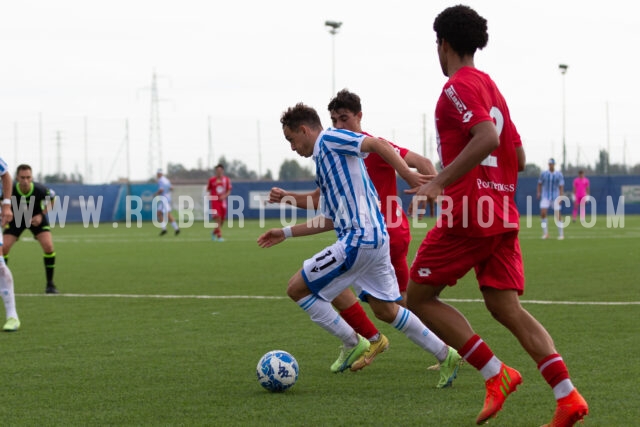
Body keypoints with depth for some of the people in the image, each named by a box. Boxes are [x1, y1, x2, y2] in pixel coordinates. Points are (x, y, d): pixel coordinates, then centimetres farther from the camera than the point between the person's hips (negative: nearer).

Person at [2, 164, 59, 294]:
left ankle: (50, 284, -3)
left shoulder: (40, 190, -30)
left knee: (48, 246, -20)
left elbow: (52, 199, -6)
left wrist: (41, 215, -16)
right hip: (16, 218, 1)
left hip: (36, 218, -1)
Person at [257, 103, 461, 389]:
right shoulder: (324, 160, 24)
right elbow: (329, 220, 29)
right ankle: (445, 355, 21)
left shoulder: (330, 139, -3)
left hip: (358, 239, -10)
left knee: (297, 288, -3)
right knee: (385, 310, 18)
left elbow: (378, 144, -18)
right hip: (376, 239, 10)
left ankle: (352, 343, 4)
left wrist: (407, 174, -29)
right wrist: (286, 233, 30)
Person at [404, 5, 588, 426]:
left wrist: (440, 182, -27)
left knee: (419, 297, 3)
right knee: (507, 308, 3)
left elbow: (487, 138, -25)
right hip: (503, 215, 9)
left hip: (467, 215, -8)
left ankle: (496, 373, -5)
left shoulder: (459, 86, -8)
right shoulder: (491, 87, 20)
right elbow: (518, 158, 22)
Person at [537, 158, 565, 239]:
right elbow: (539, 184, 13)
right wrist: (538, 192, -1)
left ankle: (561, 234, 10)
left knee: (558, 216, -2)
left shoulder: (559, 174, -3)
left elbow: (561, 187, -4)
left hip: (555, 197, -1)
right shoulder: (543, 174, 2)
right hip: (545, 197, 1)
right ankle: (545, 233, -4)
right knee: (543, 213, -15)